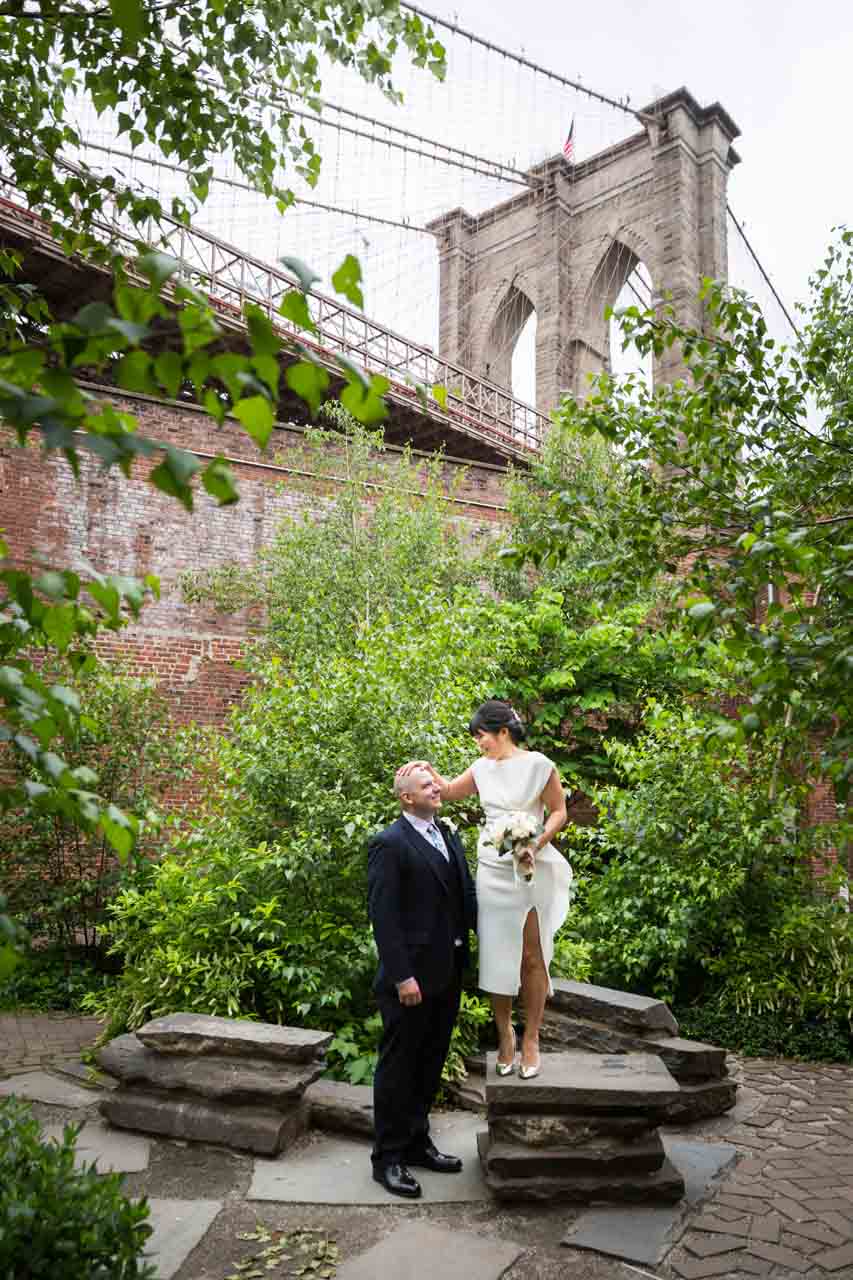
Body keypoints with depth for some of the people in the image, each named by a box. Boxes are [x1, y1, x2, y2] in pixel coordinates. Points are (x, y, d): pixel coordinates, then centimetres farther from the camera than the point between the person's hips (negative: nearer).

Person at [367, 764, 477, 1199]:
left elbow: (465, 896, 10)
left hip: (447, 973, 8)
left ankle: (417, 1142, 35)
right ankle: (388, 1158, 20)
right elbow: (382, 914, -18)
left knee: (429, 1064, 19)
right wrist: (402, 976, -21)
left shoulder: (449, 837, 10)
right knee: (398, 1066, 6)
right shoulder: (389, 844, -14)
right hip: (411, 976, -8)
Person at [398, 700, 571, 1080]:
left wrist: (536, 845, -18)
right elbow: (449, 791, 18)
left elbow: (559, 811, -5)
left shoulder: (537, 765, -10)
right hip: (492, 871, 5)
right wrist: (426, 767, 1)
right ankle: (504, 1034, 22)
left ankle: (530, 1038, 17)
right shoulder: (483, 768, 5)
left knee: (533, 957, 4)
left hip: (531, 869, -4)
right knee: (497, 957, 8)